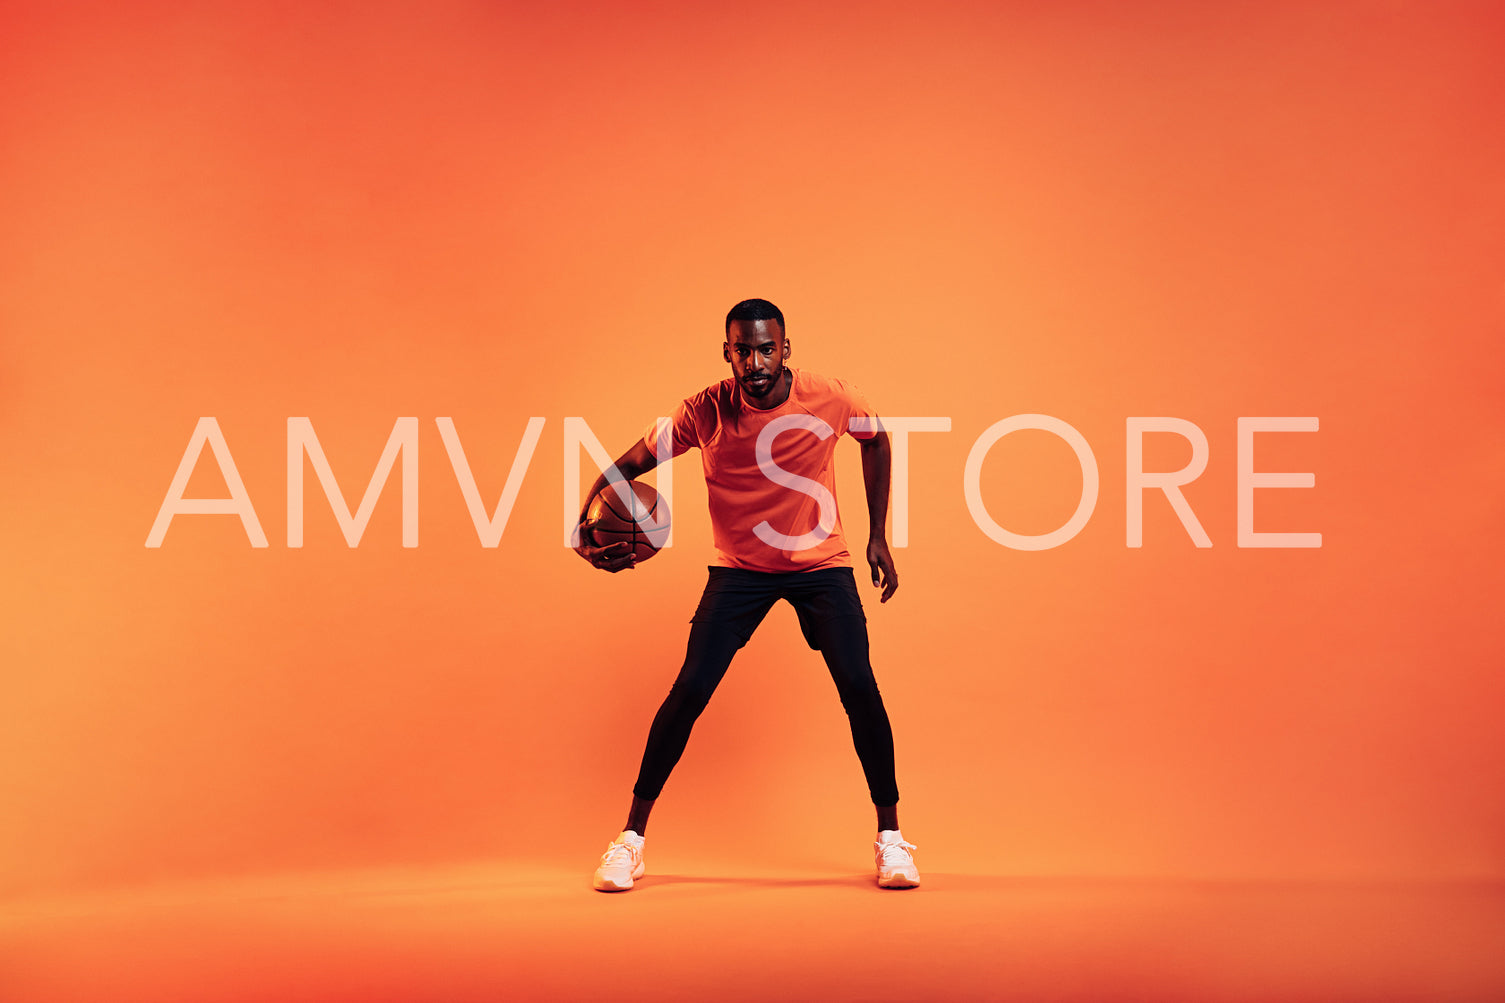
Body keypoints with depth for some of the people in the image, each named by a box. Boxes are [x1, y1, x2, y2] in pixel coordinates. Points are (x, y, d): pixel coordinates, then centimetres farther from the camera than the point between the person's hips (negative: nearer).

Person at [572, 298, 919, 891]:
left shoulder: (830, 400, -14)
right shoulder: (704, 413, -16)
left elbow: (876, 440, 8)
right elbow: (626, 468, -7)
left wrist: (878, 536, 6)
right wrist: (585, 530, -25)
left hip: (821, 564, 1)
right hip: (739, 569, 0)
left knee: (859, 687, -13)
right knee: (689, 691, -11)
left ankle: (890, 837, 6)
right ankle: (632, 837, 5)